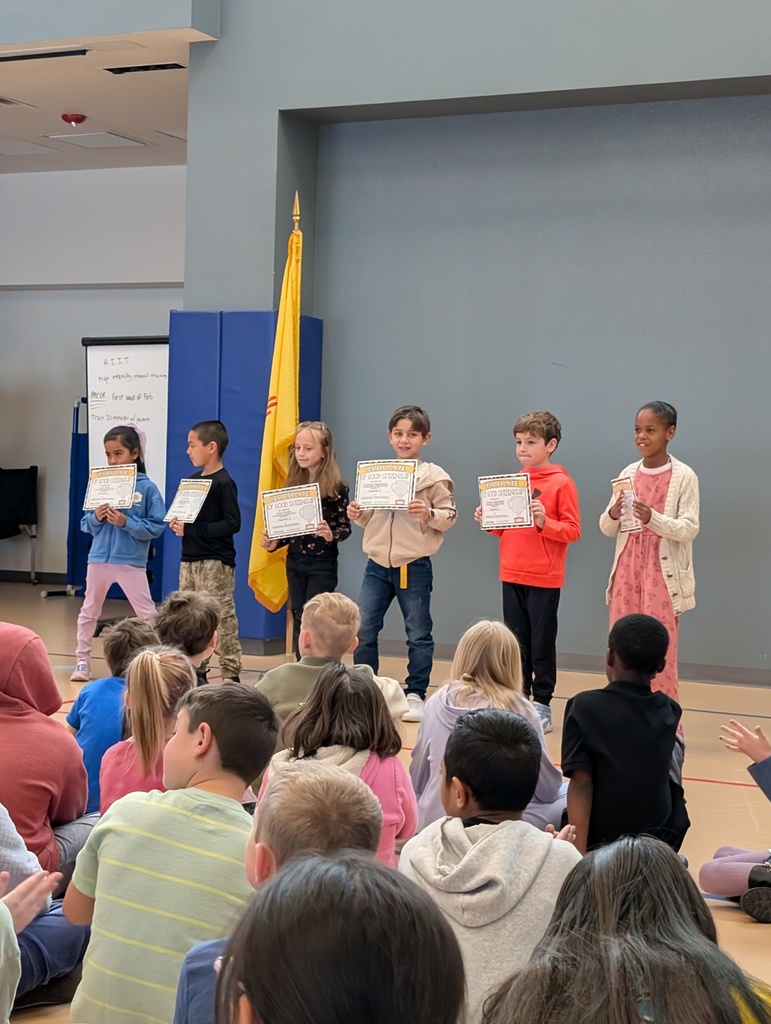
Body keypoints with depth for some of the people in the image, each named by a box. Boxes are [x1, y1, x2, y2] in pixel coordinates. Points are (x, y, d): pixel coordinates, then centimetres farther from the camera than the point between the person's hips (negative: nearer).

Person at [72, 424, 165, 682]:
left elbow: (156, 527, -10)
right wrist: (96, 517, -15)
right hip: (99, 557, 4)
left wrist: (126, 522, -20)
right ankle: (82, 661, 26)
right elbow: (86, 525, 7)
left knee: (148, 615, 1)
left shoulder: (147, 488, -7)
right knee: (89, 611, 14)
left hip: (131, 562, -4)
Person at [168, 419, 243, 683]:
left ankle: (230, 671, 0)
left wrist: (193, 529, -20)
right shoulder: (192, 480, 13)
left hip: (215, 562, -9)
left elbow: (233, 523, -17)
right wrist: (177, 523, -3)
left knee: (222, 618, -5)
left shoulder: (224, 483, -11)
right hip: (189, 559, 9)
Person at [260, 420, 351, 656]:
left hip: (323, 564, -6)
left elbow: (345, 527, -8)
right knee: (298, 620, 9)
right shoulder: (293, 484, 6)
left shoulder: (336, 487, -9)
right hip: (295, 562, 6)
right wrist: (273, 543, -3)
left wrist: (330, 535, -28)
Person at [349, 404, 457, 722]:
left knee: (418, 635, 6)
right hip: (377, 564, 4)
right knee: (363, 631, 3)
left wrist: (429, 514, -24)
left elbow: (450, 515, -6)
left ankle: (415, 695, 16)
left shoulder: (434, 477, -5)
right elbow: (370, 519, 15)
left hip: (414, 566, -4)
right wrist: (356, 514, -5)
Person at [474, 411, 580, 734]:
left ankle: (542, 705, 10)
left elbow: (573, 531, -11)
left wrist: (544, 522, -25)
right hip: (511, 576, 6)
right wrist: (488, 521, -1)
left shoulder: (561, 483, -7)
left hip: (544, 579, -5)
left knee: (542, 644, 2)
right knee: (516, 644, 10)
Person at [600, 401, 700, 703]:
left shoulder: (683, 476, -6)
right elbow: (607, 530, 9)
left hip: (662, 575, -5)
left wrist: (652, 518, -28)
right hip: (628, 571, 5)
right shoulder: (628, 474, 7)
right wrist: (613, 515, -15)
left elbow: (689, 529, -12)